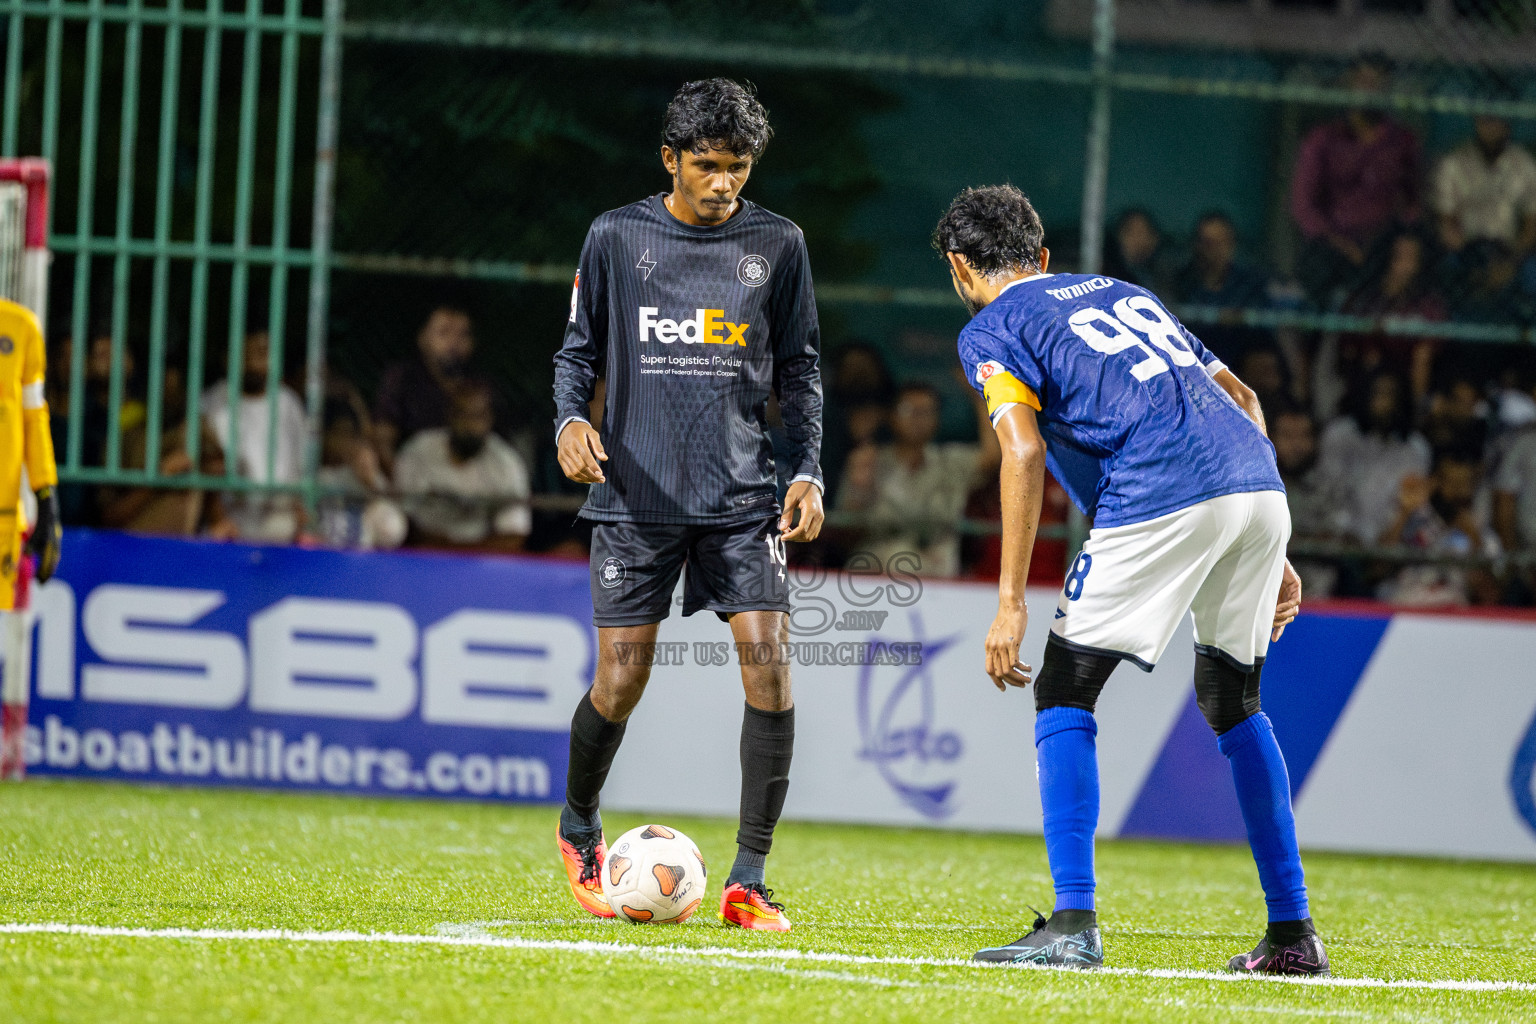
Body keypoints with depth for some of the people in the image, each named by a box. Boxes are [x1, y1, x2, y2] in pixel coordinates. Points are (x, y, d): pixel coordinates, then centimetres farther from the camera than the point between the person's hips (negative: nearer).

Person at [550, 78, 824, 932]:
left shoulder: (777, 244, 5)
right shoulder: (618, 238, 2)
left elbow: (800, 369, 12)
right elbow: (579, 350, 10)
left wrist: (810, 470, 1)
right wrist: (571, 420, -10)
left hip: (743, 496, 1)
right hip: (637, 499, -1)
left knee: (769, 662, -13)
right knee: (621, 683, -1)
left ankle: (749, 881, -6)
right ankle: (580, 827, 31)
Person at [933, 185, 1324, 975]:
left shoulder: (991, 332, 11)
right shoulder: (1122, 292, 31)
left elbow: (1025, 452, -6)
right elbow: (1241, 400, 26)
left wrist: (1011, 600, -7)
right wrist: (1268, 556, 27)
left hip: (1159, 498, -6)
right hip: (1259, 484, 6)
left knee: (1064, 694, 6)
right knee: (1233, 700, 22)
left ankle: (1073, 923, -5)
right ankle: (1292, 933, 20)